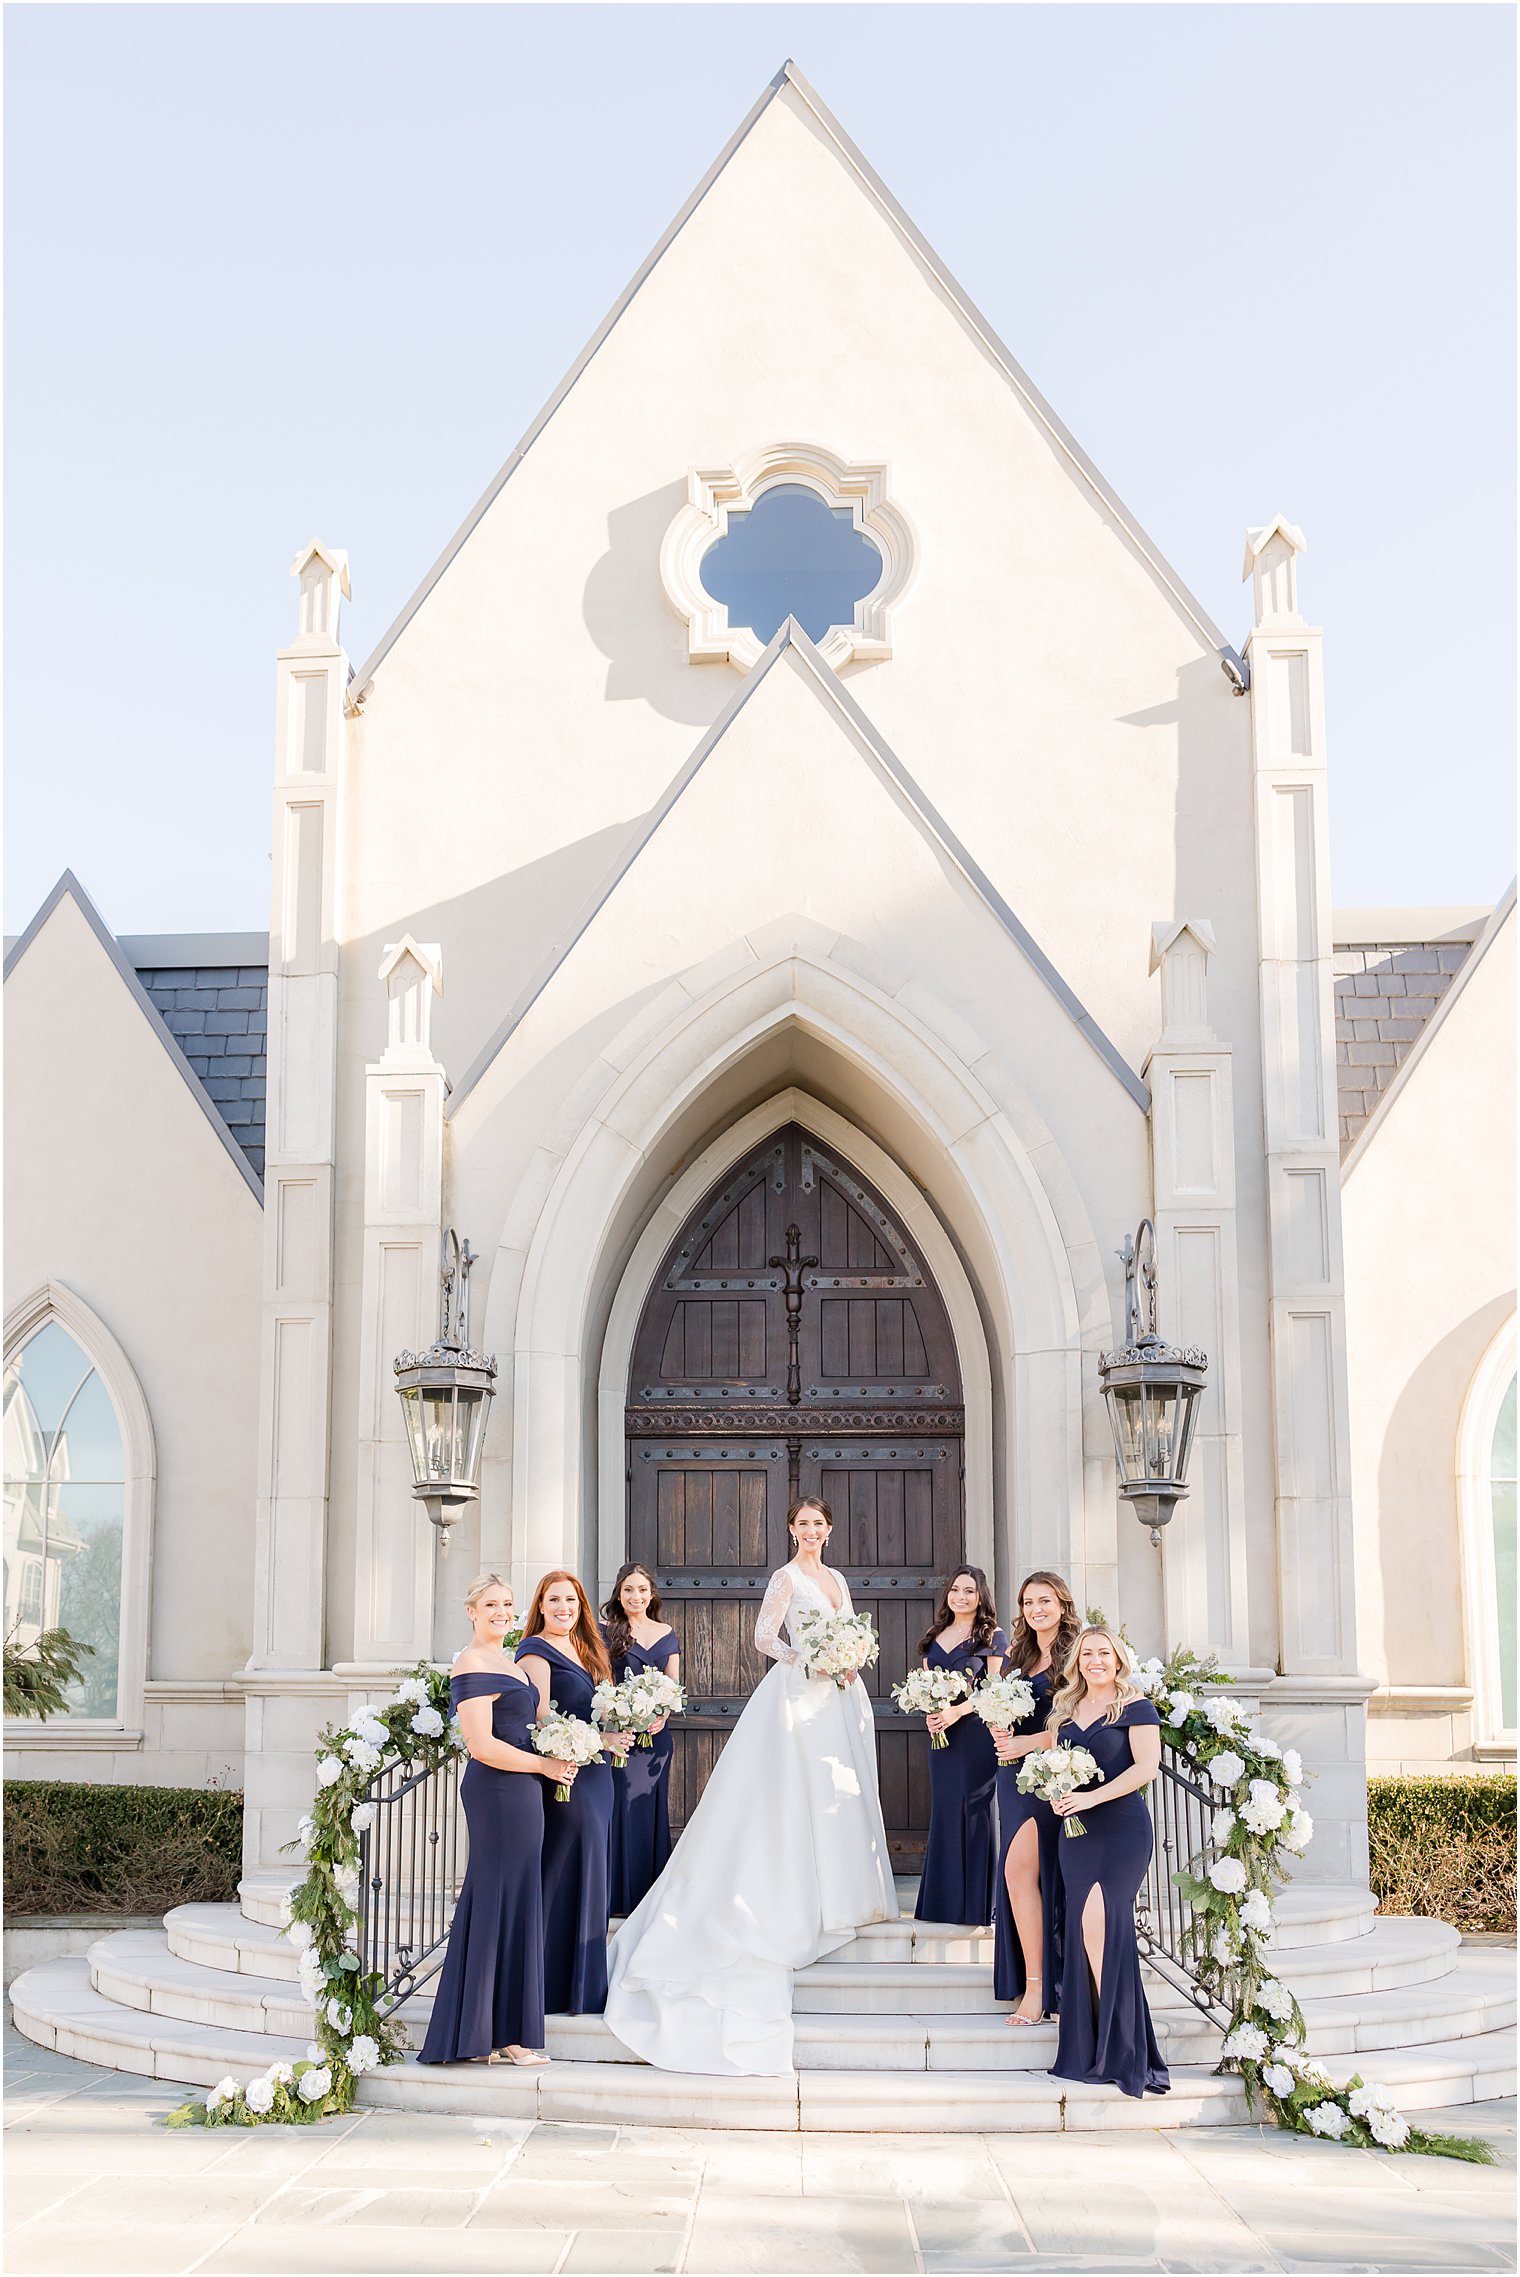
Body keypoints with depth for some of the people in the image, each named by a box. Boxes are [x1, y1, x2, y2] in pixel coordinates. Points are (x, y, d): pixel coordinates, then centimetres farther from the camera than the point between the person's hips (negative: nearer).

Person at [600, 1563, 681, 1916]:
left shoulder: (667, 1634, 13)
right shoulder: (606, 1632, 1)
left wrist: (662, 1716, -8)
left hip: (655, 1733, 4)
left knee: (652, 1810, 8)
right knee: (621, 1806, -5)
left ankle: (651, 1893, 15)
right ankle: (619, 1896, 1)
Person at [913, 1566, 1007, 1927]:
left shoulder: (992, 1637, -1)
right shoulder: (935, 1637, 15)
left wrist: (956, 1712, -19)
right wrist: (929, 1714, -4)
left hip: (977, 1731, -5)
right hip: (942, 1734, 5)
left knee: (976, 1809, -3)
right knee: (945, 1811, 6)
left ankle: (979, 1901, 3)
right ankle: (946, 1901, 11)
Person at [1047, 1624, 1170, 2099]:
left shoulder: (1136, 1707, -3)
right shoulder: (1065, 1708, 15)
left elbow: (1147, 1765, -12)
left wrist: (1092, 1797, -19)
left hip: (1122, 1828, -6)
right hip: (1075, 1829, 6)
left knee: (1100, 1922, -15)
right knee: (1082, 1928, 3)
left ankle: (1117, 2049, -6)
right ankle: (1091, 2050, 8)